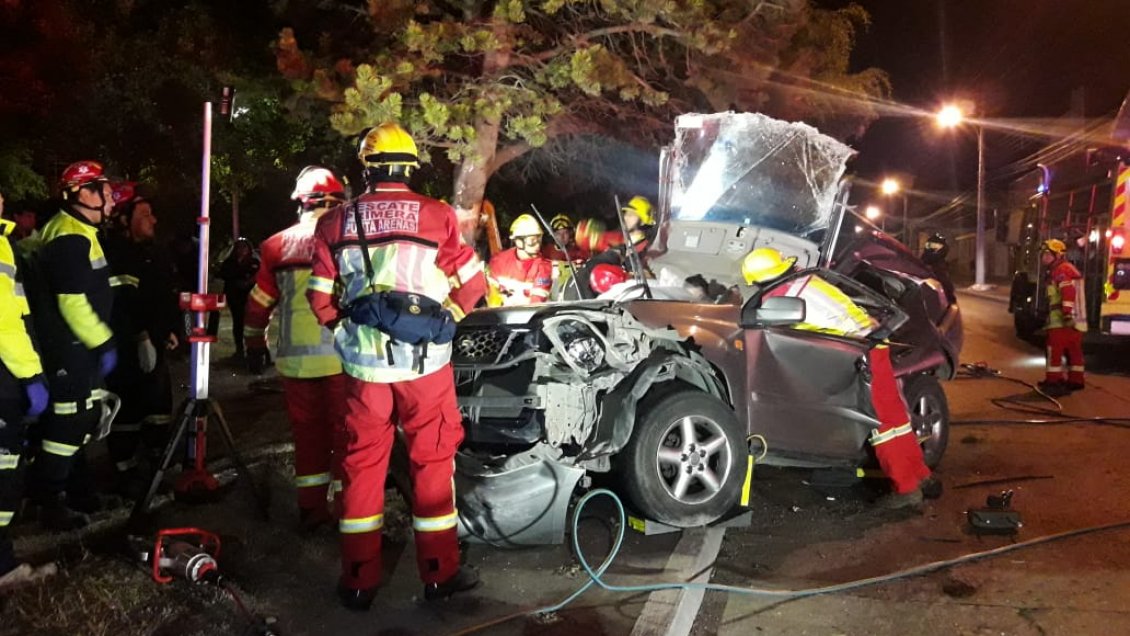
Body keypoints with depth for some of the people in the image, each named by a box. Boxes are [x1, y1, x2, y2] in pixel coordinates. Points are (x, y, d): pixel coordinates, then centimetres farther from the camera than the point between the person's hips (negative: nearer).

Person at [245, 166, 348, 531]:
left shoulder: (279, 245, 7)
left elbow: (259, 302, 12)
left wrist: (254, 344, 24)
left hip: (295, 357, 3)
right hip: (341, 354, -3)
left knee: (307, 431, 13)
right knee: (345, 430, 4)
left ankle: (311, 508, 20)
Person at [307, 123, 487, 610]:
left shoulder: (337, 222, 2)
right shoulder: (437, 215, -4)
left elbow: (320, 296, 4)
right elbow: (473, 282, -1)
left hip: (364, 362, 2)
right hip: (425, 359, -2)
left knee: (362, 464, 11)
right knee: (432, 460, 10)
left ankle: (359, 581, 20)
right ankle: (440, 572, 19)